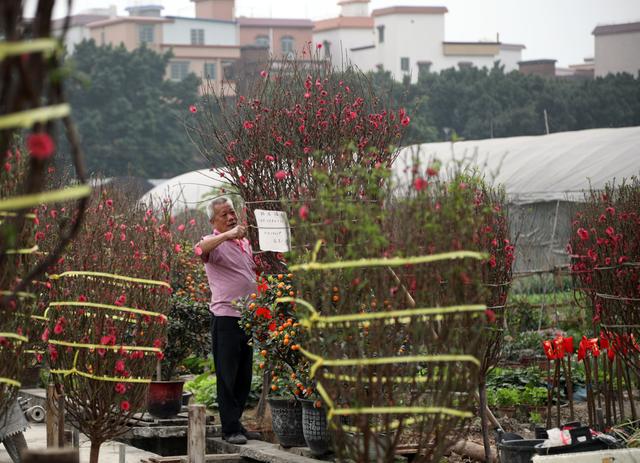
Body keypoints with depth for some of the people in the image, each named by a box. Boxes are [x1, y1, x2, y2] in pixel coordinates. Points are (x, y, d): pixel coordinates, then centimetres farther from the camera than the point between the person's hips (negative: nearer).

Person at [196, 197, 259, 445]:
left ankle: (236, 423, 20)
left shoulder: (244, 242, 18)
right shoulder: (215, 243, -6)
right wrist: (228, 235, -39)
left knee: (245, 376, 11)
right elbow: (200, 249, -30)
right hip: (226, 317, -7)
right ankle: (230, 429, -1)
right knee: (228, 375, -4)